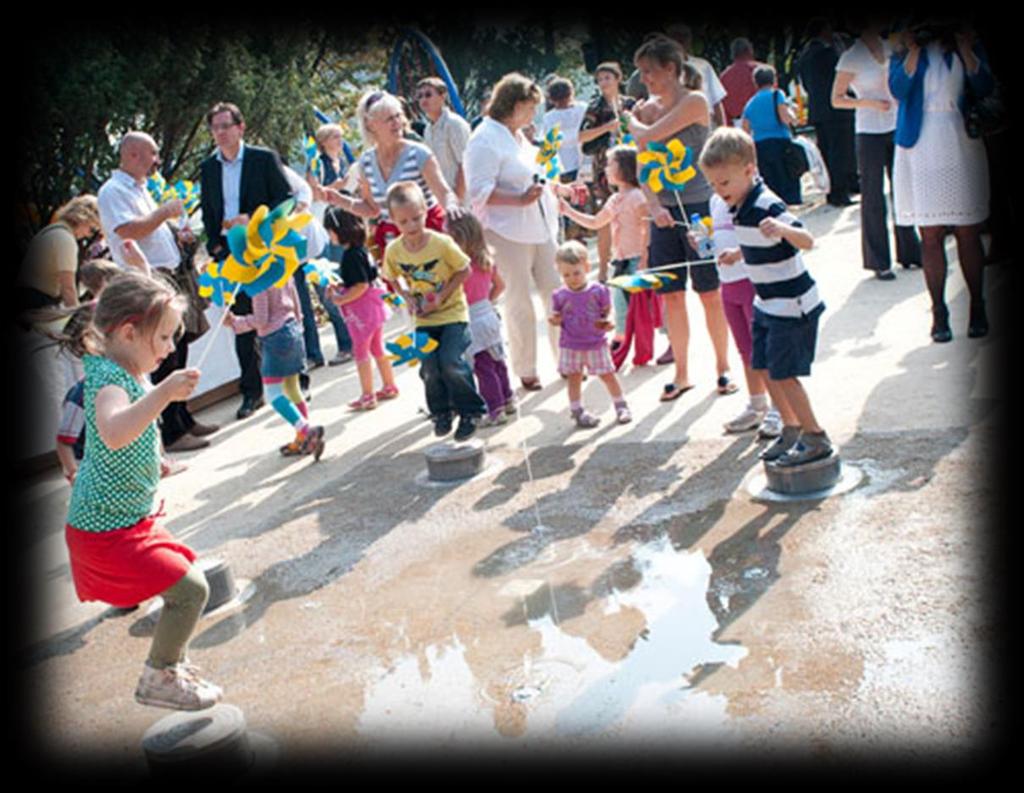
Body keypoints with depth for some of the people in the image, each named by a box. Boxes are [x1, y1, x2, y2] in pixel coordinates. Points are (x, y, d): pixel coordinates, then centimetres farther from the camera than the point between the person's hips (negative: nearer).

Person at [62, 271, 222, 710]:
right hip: (107, 530, -11)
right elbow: (113, 433, -47)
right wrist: (163, 393, -52)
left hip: (131, 520, 11)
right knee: (190, 588, -14)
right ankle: (158, 679, 4)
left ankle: (172, 663, 35)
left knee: (189, 579, 19)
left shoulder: (123, 372, 9)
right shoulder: (109, 378, -23)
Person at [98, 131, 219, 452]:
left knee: (177, 353, 14)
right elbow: (128, 230, -25)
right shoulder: (113, 191, -10)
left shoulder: (139, 189, 20)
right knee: (163, 360, -9)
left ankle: (183, 419, 24)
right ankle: (171, 433, -4)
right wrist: (165, 211, -16)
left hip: (168, 277, 10)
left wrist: (176, 236, 13)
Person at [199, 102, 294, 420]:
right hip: (232, 254, 4)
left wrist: (254, 219, -16)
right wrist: (215, 245, 2)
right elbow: (208, 212, 16)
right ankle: (251, 391, 13)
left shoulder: (264, 158, -1)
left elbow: (286, 199, -5)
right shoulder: (208, 168, 11)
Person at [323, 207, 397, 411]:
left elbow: (361, 285, -24)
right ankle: (390, 387, 29)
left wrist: (341, 299, -17)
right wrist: (338, 288, 7)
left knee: (361, 352, 1)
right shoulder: (360, 249, 7)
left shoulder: (351, 255, -21)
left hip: (362, 310, -9)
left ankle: (368, 396, 8)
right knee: (377, 348, 19)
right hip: (373, 307, 9)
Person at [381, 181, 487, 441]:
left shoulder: (442, 243, -18)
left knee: (451, 363, -14)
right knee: (430, 368, -1)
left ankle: (470, 411, 6)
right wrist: (409, 298, -6)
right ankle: (442, 412, 23)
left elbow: (464, 270, -9)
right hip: (424, 319, 3)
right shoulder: (394, 250, -8)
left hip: (452, 312, -3)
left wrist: (441, 296, -16)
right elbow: (394, 278, 11)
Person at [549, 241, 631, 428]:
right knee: (574, 378, 5)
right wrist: (555, 320, -18)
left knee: (607, 375, 7)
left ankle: (621, 406, 22)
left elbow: (607, 311, 0)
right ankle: (577, 411, 17)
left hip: (596, 344, -1)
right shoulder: (560, 296, -3)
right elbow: (557, 317, 5)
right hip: (570, 345, 1)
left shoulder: (598, 291, -7)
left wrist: (607, 323, -21)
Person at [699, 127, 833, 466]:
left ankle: (816, 438, 9)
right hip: (768, 304, 9)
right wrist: (738, 254, 29)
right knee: (764, 368, 13)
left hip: (792, 304, -9)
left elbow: (807, 241, -34)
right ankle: (791, 430, 28)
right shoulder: (742, 206, 5)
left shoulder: (767, 206, -23)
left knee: (782, 373, -5)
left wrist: (783, 229, -52)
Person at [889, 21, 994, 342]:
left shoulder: (967, 47, 11)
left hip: (962, 149, 1)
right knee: (930, 236, -1)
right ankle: (939, 312, 5)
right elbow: (899, 89, -9)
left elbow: (984, 87, -3)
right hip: (921, 152, 0)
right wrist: (915, 49, -10)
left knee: (968, 233, 1)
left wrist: (965, 47, -7)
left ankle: (977, 309, 11)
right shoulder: (903, 53, 9)